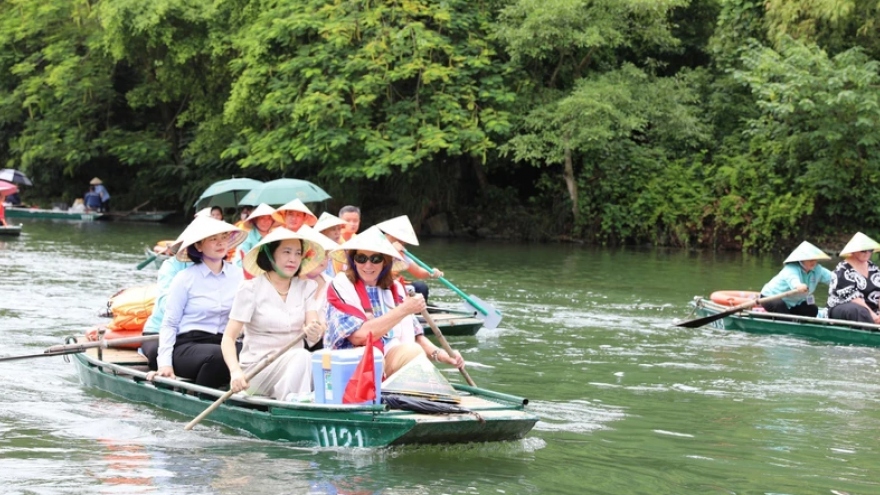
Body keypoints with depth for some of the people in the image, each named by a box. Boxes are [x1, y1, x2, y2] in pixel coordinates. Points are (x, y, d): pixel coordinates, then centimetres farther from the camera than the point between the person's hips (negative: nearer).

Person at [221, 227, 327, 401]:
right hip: (257, 369, -4)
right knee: (301, 356, -32)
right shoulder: (251, 289, -3)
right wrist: (235, 371, -27)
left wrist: (315, 333, -30)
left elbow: (313, 325, -5)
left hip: (294, 367, 4)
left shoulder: (306, 287, 10)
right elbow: (229, 337, -9)